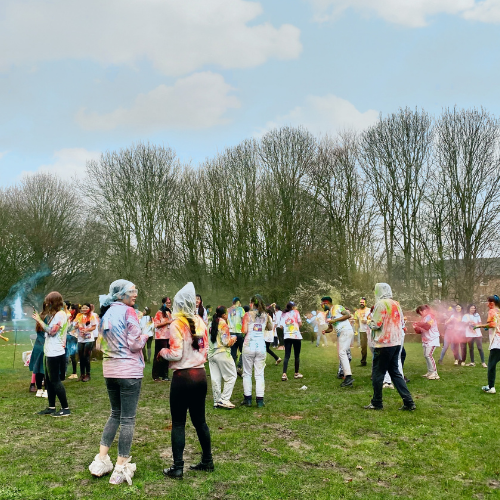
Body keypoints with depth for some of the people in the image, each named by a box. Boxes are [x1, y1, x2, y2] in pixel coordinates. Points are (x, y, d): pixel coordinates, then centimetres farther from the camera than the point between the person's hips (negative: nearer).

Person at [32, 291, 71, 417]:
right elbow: (48, 330, 16)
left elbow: (52, 331, -18)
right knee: (49, 380, 13)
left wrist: (39, 320, -12)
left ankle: (65, 408, -1)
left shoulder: (60, 314, -14)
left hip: (55, 353, -10)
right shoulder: (55, 314, 17)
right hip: (50, 352, 10)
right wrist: (39, 320, 8)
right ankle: (51, 407, 21)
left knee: (55, 380, -6)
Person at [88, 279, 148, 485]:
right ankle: (121, 469, 6)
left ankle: (101, 460, 17)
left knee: (115, 414, 20)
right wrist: (144, 336, 4)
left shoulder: (105, 314, 10)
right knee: (128, 419, 1)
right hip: (129, 370, -7)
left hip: (110, 370, 7)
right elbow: (135, 344, -14)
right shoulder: (128, 311, -12)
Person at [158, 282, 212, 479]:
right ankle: (207, 461, 25)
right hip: (200, 375, 6)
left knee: (178, 423, 3)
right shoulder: (200, 322, 5)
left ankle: (177, 468, 6)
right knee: (199, 420, 17)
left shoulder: (177, 324, -13)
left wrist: (163, 351, 2)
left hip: (183, 377, -6)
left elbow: (176, 354, -16)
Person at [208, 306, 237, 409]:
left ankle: (216, 401, 14)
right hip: (222, 353, -7)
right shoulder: (223, 324, -13)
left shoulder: (212, 324, 10)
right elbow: (226, 342, -17)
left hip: (211, 353, 7)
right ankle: (224, 399, -2)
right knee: (231, 376, 4)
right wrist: (233, 338, 3)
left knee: (215, 378, 10)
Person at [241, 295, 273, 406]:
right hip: (261, 346, 3)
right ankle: (260, 400, 4)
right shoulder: (266, 315, 6)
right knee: (259, 374, 6)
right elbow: (270, 328, 21)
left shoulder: (248, 315, -4)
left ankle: (247, 399, 8)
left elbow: (244, 331, -8)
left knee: (247, 373, 8)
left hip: (249, 346, -2)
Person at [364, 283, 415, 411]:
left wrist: (369, 322, 5)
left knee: (377, 374, 4)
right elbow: (402, 323, 15)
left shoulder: (381, 304, -13)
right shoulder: (396, 304, 11)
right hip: (396, 343, 8)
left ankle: (376, 403, 12)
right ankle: (408, 402, 9)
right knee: (395, 372, 14)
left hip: (384, 344, -8)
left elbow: (376, 324, -14)